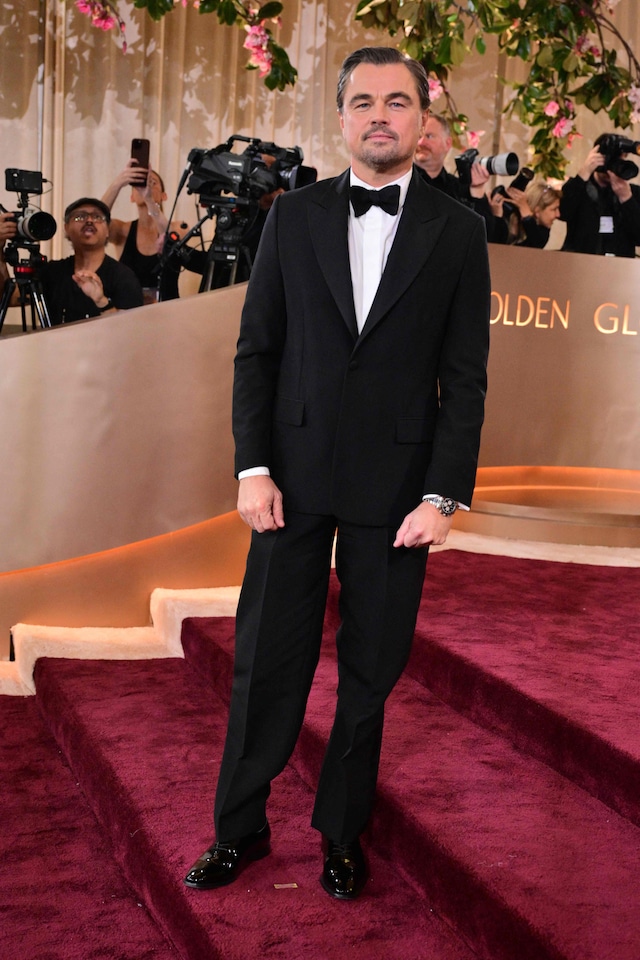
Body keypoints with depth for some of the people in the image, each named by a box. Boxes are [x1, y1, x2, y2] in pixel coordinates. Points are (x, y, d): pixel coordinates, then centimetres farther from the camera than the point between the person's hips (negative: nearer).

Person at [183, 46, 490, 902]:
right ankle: (240, 828, 26)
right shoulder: (293, 217, 5)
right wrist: (253, 468, -5)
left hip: (396, 485, 0)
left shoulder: (457, 231, 1)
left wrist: (444, 496, -9)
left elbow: (464, 377, -2)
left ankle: (342, 834, 29)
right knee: (266, 662, 7)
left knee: (372, 673, 10)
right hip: (294, 475, 1)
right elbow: (256, 350, 4)